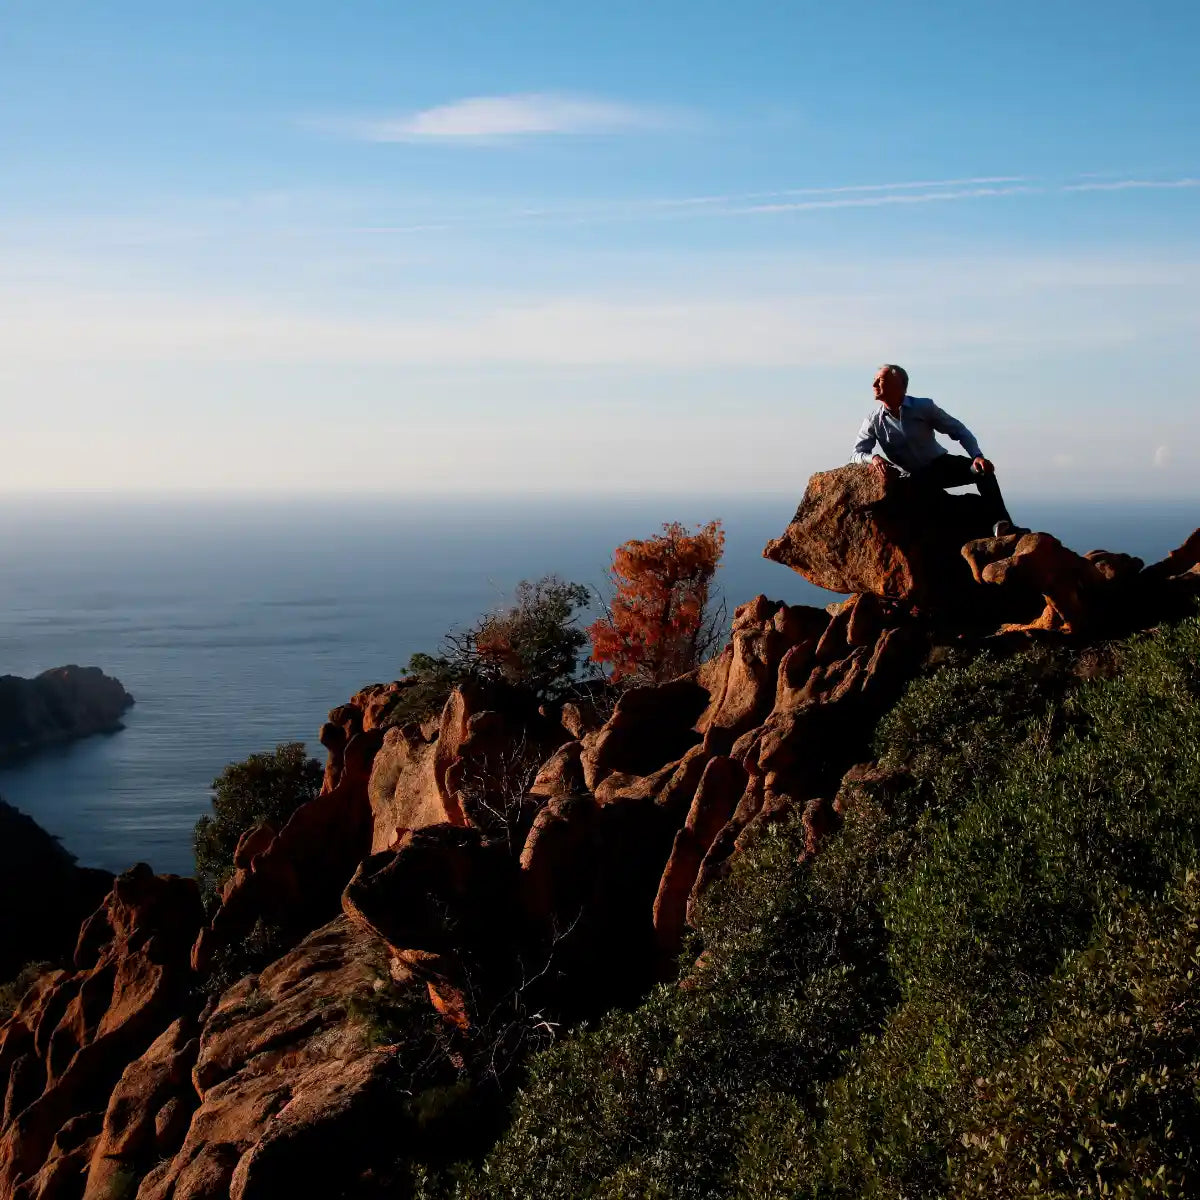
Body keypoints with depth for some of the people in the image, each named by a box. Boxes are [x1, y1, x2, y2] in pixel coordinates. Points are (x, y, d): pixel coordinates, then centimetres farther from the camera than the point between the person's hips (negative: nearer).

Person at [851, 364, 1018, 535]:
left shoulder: (924, 407, -5)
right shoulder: (874, 421, -4)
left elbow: (959, 430, -2)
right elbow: (857, 455, -9)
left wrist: (977, 456, -19)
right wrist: (874, 458, -34)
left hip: (941, 464, 0)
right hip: (914, 478, 0)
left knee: (983, 470, -25)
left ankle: (1001, 525, -35)